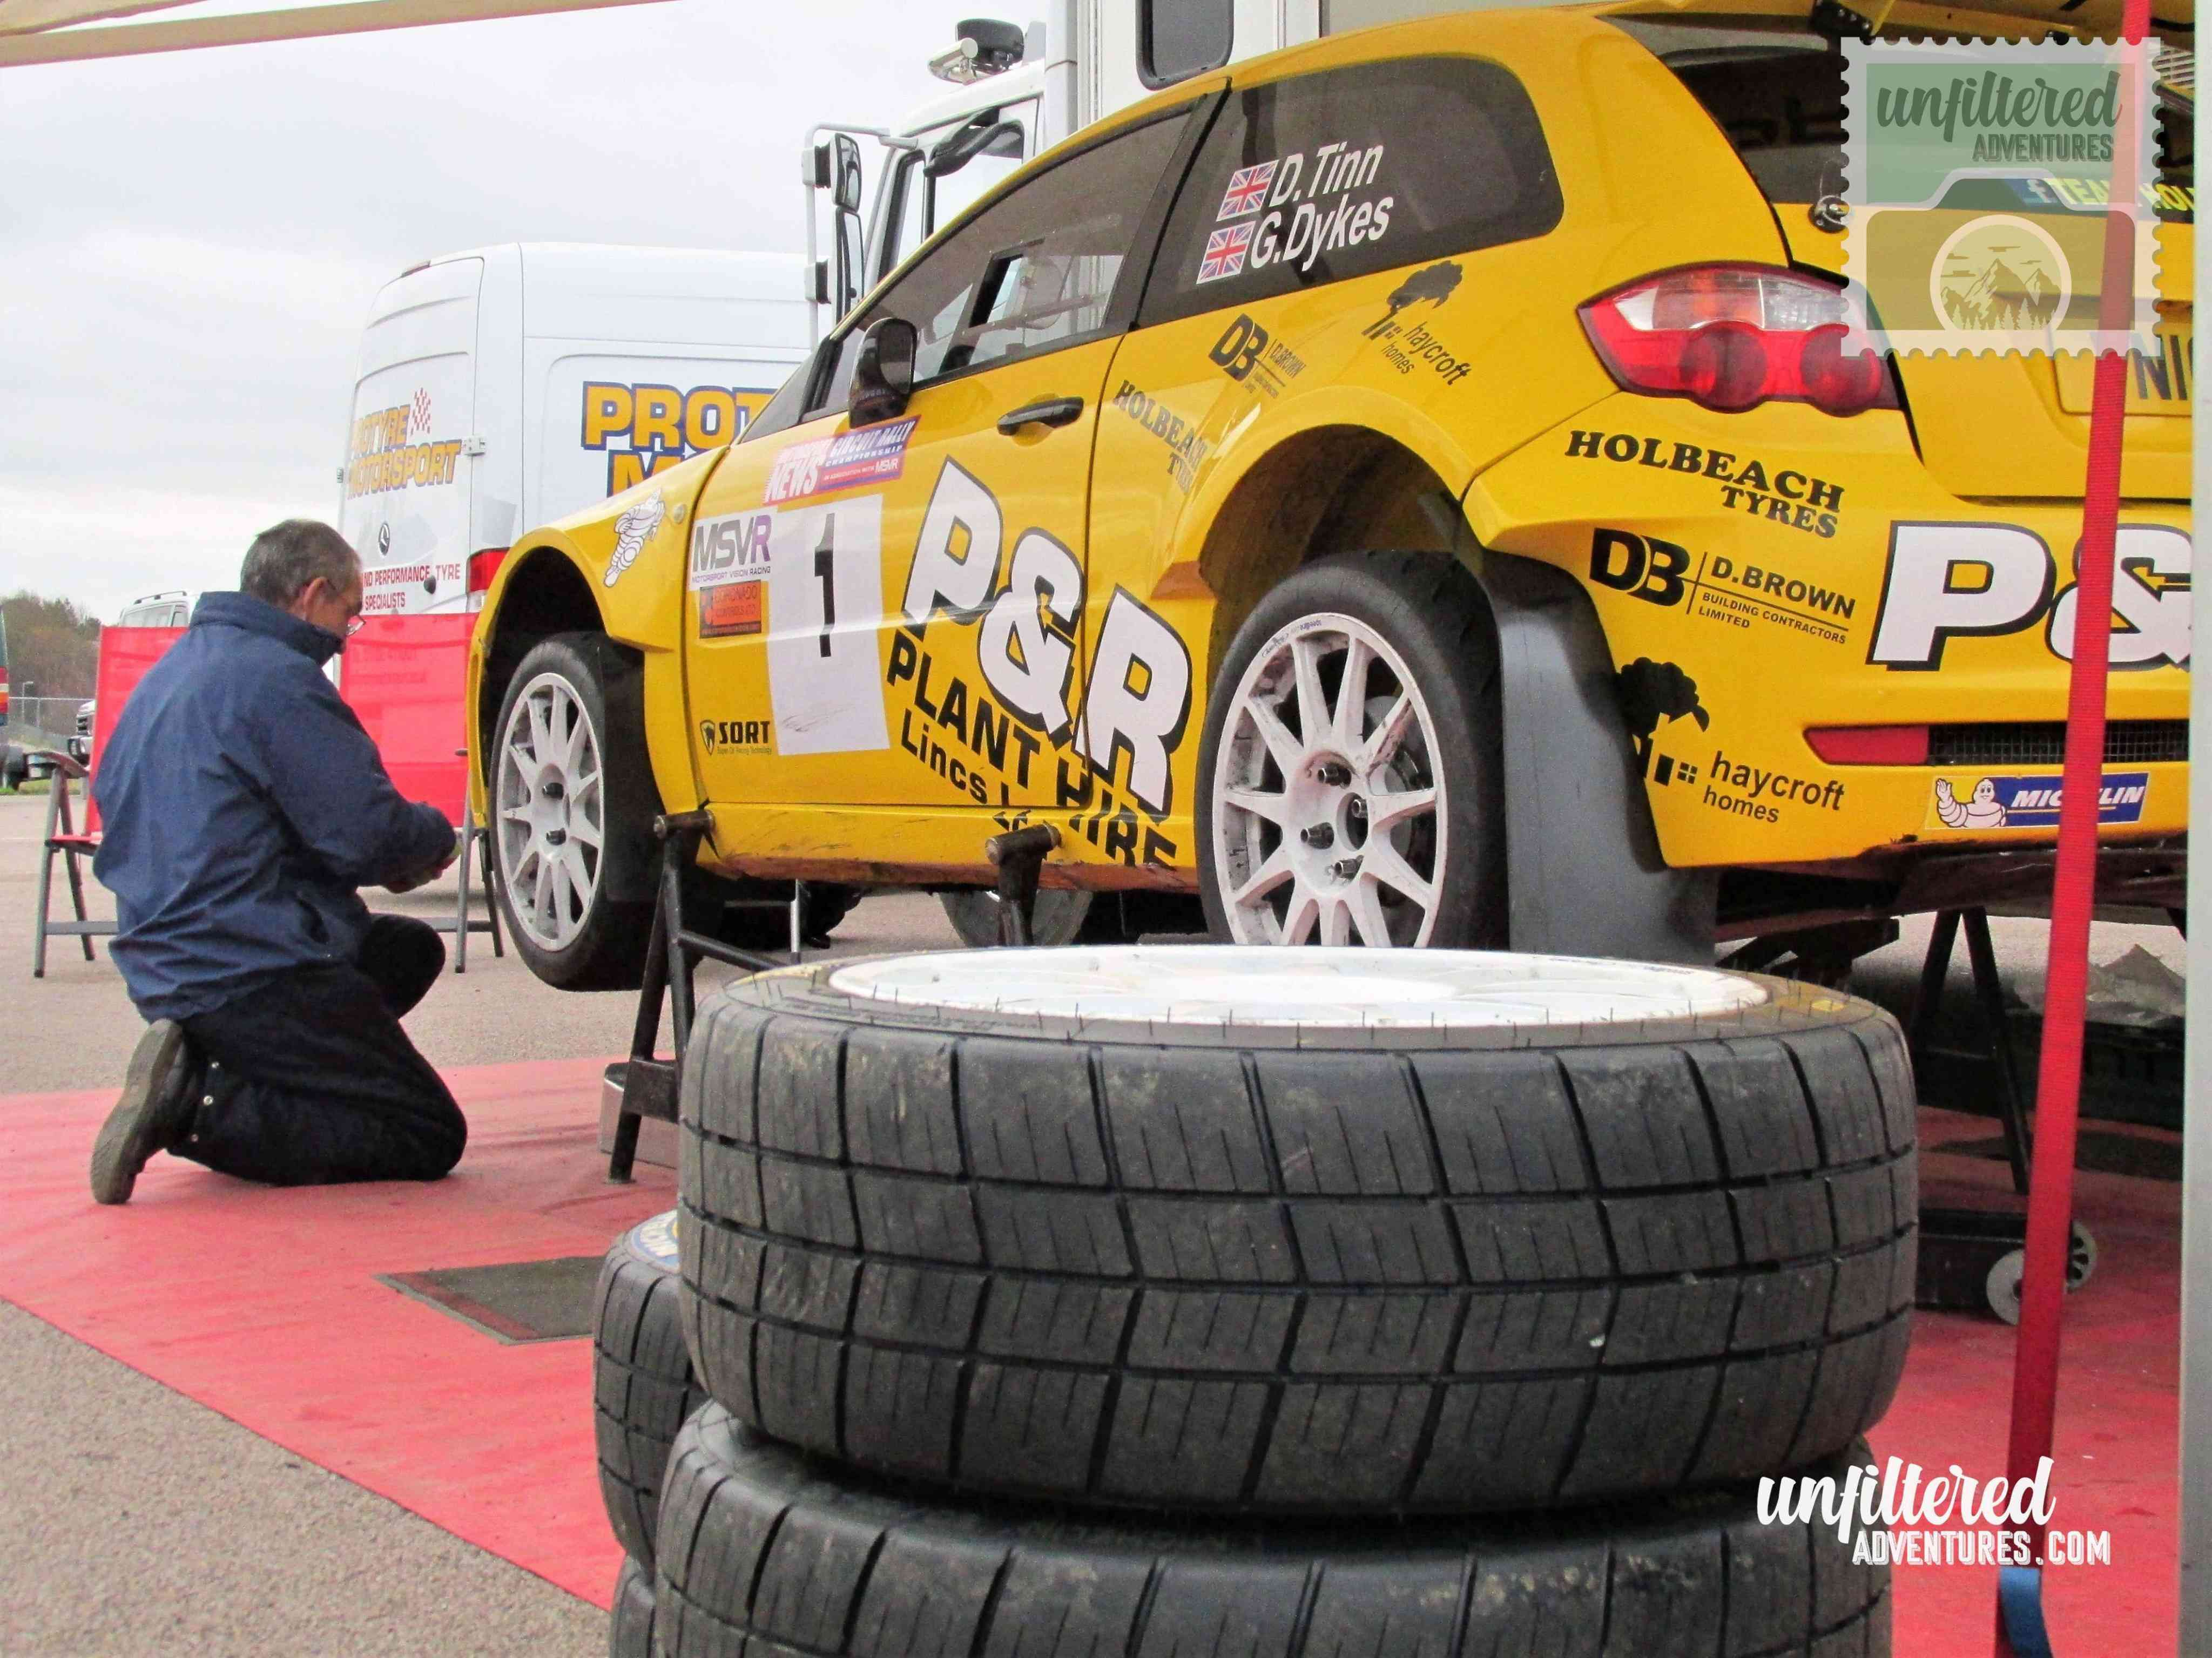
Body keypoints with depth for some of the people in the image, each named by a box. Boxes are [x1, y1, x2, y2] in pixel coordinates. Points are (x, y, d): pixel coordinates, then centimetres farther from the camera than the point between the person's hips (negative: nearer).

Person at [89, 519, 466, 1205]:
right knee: (431, 1136, -5)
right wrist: (437, 838, 6)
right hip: (250, 973, -10)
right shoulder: (277, 675, -14)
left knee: (410, 949, 27)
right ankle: (200, 1105, -16)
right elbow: (367, 834, -19)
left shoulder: (174, 667, 17)